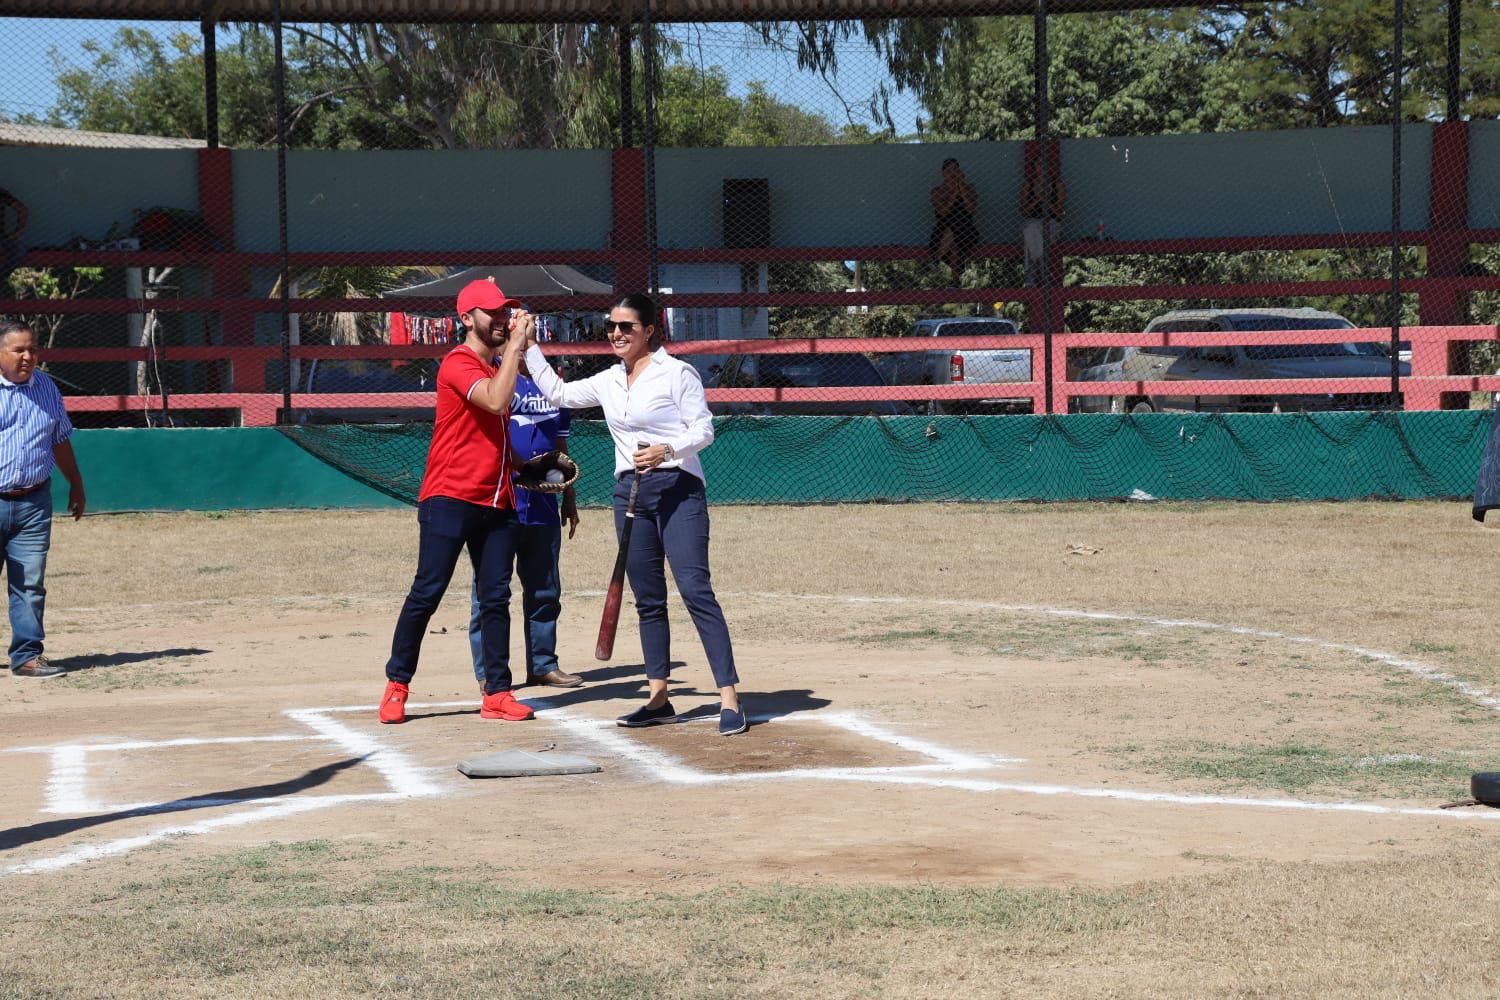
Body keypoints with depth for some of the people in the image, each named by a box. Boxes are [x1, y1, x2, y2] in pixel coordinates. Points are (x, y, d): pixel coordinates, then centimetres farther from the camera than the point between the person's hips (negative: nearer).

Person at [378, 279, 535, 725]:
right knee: (427, 593, -6)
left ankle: (497, 693, 7)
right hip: (449, 499, -8)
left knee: (496, 597, 5)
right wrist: (516, 343, -21)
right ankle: (396, 685, 3)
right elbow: (496, 401, -27)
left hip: (497, 502, 8)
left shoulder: (498, 366, 18)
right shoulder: (458, 363, -9)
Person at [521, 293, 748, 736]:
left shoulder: (676, 373, -5)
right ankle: (658, 697, 14)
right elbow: (557, 393, 24)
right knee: (647, 598, 8)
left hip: (678, 490, -7)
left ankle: (729, 698, -17)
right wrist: (529, 346, 20)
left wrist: (667, 450, -25)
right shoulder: (609, 382, 14)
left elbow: (703, 430, -8)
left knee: (696, 591, -15)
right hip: (630, 492, 7)